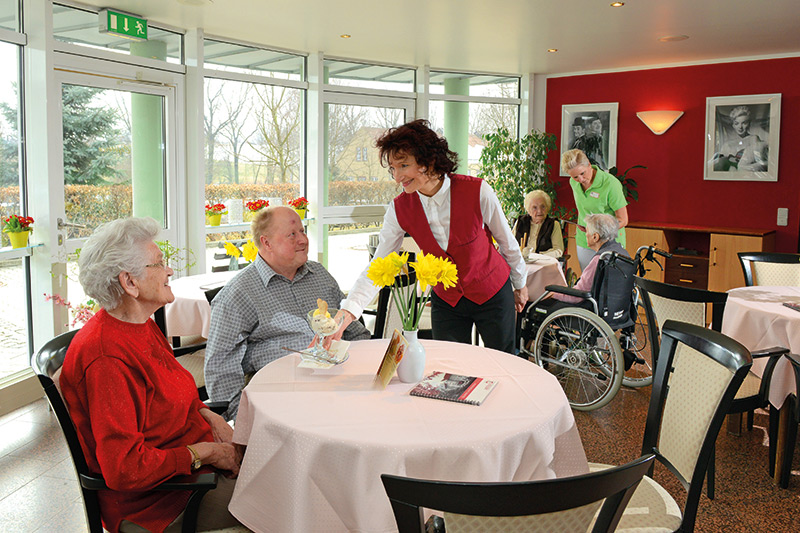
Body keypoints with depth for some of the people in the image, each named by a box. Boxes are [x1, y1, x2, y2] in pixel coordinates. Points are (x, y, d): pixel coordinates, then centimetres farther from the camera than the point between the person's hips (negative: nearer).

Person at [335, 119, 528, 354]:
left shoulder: (477, 192, -23)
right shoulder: (399, 209, -15)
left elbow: (507, 241, -6)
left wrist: (519, 284, 8)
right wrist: (347, 313, -30)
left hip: (493, 295, -2)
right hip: (446, 301, 2)